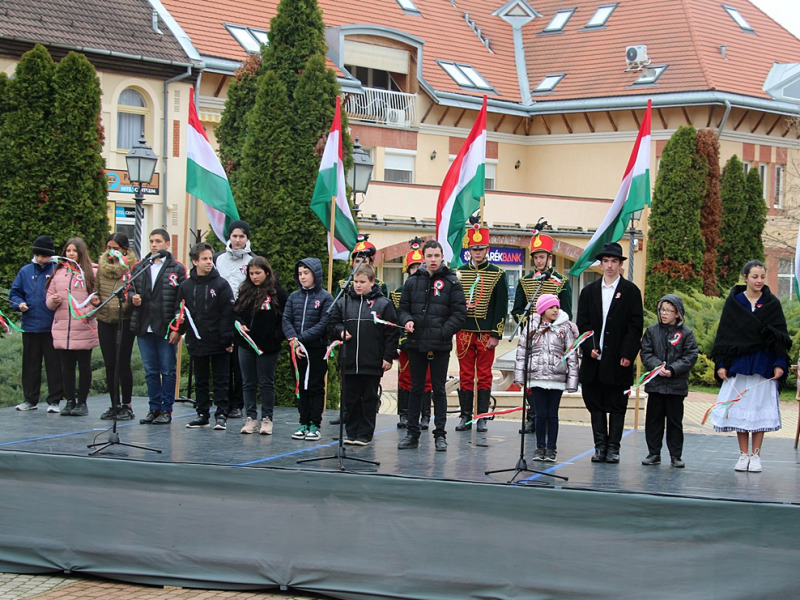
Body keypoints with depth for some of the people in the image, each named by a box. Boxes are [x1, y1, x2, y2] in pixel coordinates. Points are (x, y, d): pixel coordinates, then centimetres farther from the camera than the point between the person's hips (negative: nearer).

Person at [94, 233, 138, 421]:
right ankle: (115, 405, 17)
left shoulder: (132, 266, -5)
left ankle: (126, 406, 7)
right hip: (105, 319, 5)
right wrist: (95, 298, 0)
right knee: (109, 364, 8)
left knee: (123, 363, -4)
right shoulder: (102, 263, 9)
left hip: (125, 319, -5)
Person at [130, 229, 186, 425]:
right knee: (150, 371, 9)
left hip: (167, 328, -4)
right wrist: (133, 298, -4)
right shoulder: (139, 267, 12)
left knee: (167, 370, 2)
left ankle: (166, 410, 9)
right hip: (144, 328, 4)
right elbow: (130, 290, 20)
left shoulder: (177, 269, 0)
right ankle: (154, 408, 17)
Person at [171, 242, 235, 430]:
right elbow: (179, 311, 12)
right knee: (200, 381, 12)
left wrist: (227, 339, -12)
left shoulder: (221, 284, -5)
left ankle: (221, 415, 7)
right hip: (196, 342, 4)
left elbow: (227, 314, -8)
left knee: (220, 381, 2)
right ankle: (202, 414, 20)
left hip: (218, 343, -4)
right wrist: (177, 329, -4)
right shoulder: (185, 286, 6)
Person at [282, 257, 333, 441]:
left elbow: (323, 324, -12)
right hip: (297, 350, 4)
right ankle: (304, 423, 15)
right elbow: (286, 320, 3)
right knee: (301, 387, 9)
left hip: (317, 349, -4)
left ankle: (315, 425, 6)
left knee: (316, 387, 2)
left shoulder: (325, 297, -4)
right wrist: (293, 340, -13)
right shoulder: (294, 296, 9)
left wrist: (302, 339, -17)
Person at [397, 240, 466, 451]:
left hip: (440, 346, -3)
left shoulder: (451, 282, 0)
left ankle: (440, 434, 9)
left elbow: (459, 313, -4)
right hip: (416, 343, 3)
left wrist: (444, 332, -15)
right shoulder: (413, 281, 8)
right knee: (416, 388, 9)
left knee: (439, 389, 4)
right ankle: (412, 433, 15)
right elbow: (403, 307, 13)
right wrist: (407, 320, -8)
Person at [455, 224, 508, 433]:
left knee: (484, 376, 3)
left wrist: (496, 335, -6)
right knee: (465, 375, 4)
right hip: (464, 332, 1)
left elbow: (501, 307, 0)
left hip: (486, 333, -1)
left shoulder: (497, 275, 2)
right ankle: (466, 416, 10)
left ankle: (482, 417, 8)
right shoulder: (459, 273, 7)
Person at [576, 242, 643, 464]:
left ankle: (613, 448, 8)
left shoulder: (631, 291, 2)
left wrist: (628, 355, -10)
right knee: (595, 404, 6)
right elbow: (582, 323, 7)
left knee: (617, 406, 2)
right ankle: (600, 446, 13)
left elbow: (636, 326, -2)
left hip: (618, 361, -3)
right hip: (594, 359, 3)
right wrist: (590, 348, -6)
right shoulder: (589, 291, 11)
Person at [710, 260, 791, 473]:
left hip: (763, 365, 0)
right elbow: (723, 334, 6)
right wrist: (720, 364, 0)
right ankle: (744, 454, 9)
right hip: (738, 363, 0)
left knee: (760, 409, -1)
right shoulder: (733, 302, 4)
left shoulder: (772, 304, 5)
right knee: (739, 408, 0)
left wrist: (780, 364, -5)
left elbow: (781, 336, 5)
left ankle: (755, 455, 7)